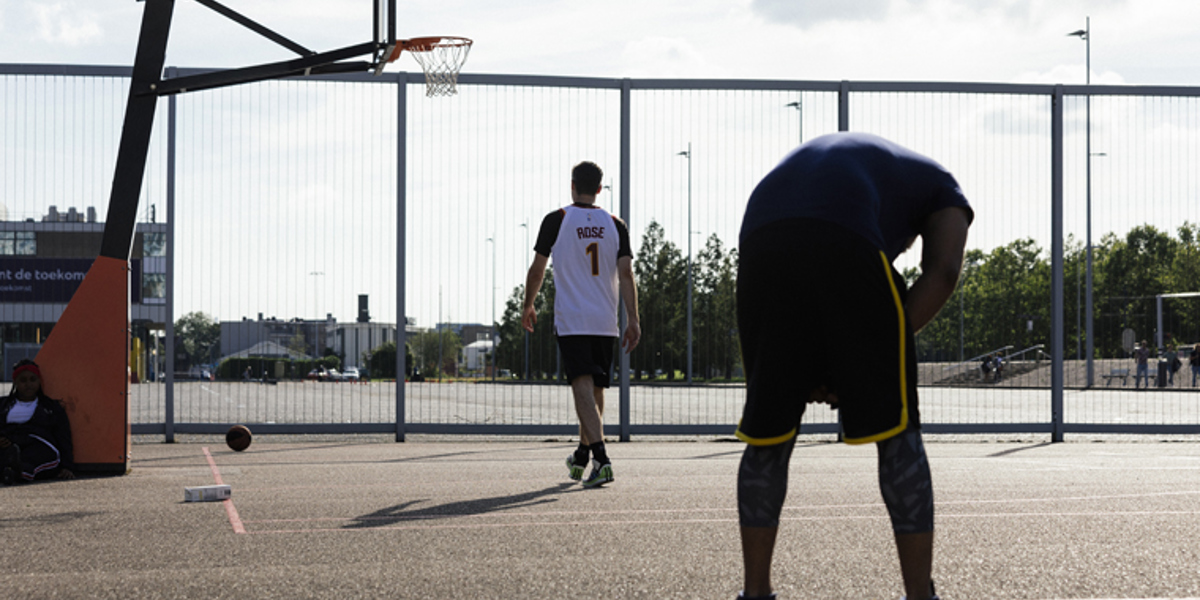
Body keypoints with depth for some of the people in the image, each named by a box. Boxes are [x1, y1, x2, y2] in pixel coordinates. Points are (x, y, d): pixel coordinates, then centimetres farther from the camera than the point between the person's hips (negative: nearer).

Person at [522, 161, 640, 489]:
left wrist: (528, 306, 19)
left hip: (571, 321, -4)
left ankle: (601, 459, -28)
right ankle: (581, 458, 32)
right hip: (606, 322, 4)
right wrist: (632, 320, -1)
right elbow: (626, 274, -1)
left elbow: (537, 269, 3)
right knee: (595, 389, 17)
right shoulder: (615, 225, 6)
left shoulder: (556, 220, -2)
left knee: (584, 389, -12)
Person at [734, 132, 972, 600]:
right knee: (896, 431, 7)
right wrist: (879, 357, 7)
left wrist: (808, 375, 21)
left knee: (767, 434, 15)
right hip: (846, 247, -4)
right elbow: (942, 272, 9)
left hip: (758, 245, 4)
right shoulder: (938, 185, 32)